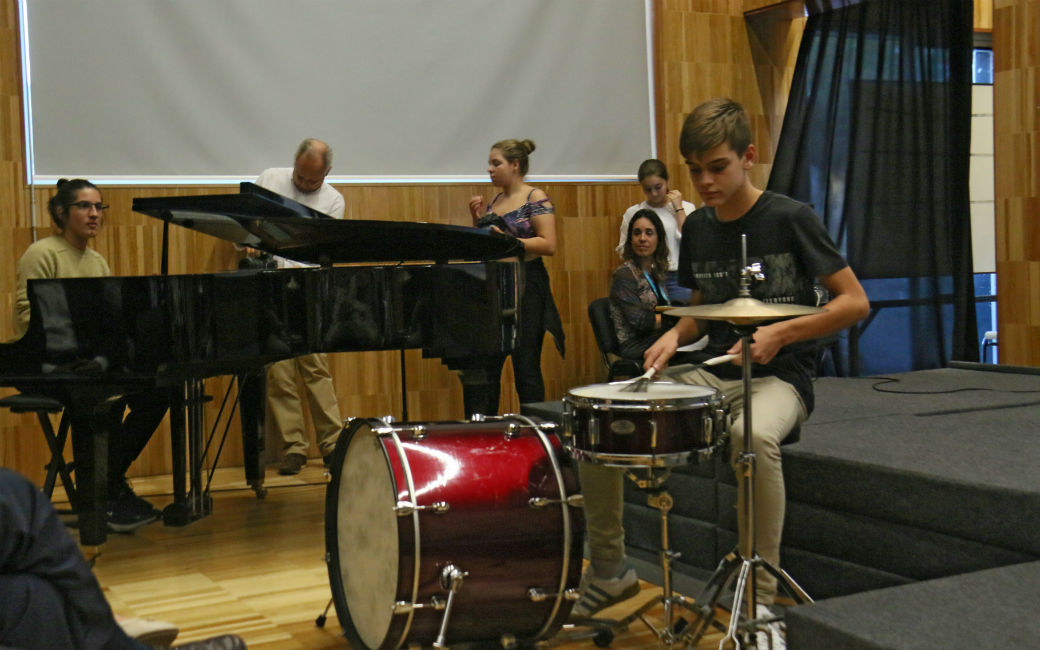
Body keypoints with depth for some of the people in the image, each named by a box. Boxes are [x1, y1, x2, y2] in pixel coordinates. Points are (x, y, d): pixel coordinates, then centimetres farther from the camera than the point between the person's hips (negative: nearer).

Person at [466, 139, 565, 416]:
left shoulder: (535, 198, -6)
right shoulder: (493, 202, 15)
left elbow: (548, 244, -15)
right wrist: (477, 220, 4)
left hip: (525, 287, -7)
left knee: (526, 367, -1)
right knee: (483, 365, 4)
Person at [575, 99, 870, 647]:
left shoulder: (789, 218, -9)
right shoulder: (697, 228, 9)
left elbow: (855, 302, -9)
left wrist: (780, 333, -20)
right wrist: (676, 335, -1)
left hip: (779, 378, -6)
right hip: (713, 374, 6)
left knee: (753, 436, -42)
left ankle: (761, 601, -25)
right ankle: (610, 569, 9)